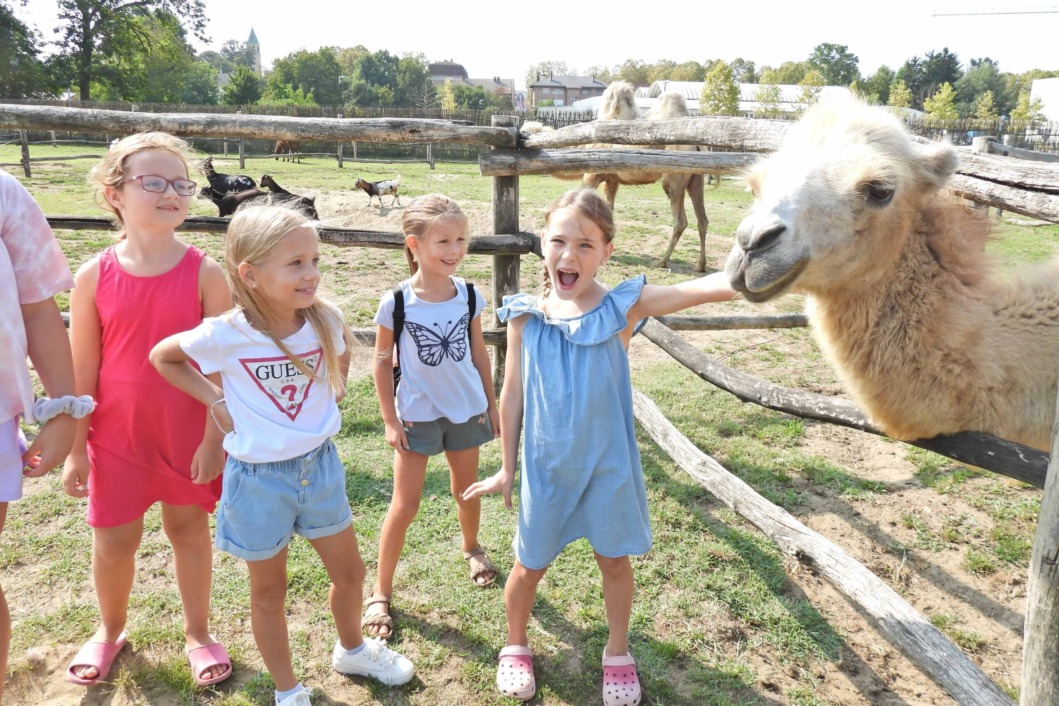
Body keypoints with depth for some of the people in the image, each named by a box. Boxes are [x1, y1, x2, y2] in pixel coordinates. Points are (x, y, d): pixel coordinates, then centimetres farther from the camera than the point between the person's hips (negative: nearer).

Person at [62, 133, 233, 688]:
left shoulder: (205, 274, -11)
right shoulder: (94, 277, -7)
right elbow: (81, 371, -2)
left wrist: (214, 439, -11)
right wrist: (75, 448, 0)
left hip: (190, 434, -1)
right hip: (118, 435, 1)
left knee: (189, 526, 14)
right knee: (113, 540, 12)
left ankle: (198, 633, 35)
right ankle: (110, 630, 41)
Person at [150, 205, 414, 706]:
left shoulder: (325, 321, -12)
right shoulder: (226, 335, -21)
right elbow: (163, 358, -3)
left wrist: (324, 403, 1)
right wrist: (217, 402, -9)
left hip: (320, 464, 3)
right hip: (259, 477, -3)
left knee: (349, 572, 18)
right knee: (269, 590, 15)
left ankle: (352, 649, 47)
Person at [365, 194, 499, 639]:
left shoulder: (468, 295, -6)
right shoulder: (396, 302, -16)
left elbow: (478, 351, 5)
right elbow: (383, 360, -7)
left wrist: (491, 403, 9)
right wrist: (390, 420, -7)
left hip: (467, 410, 3)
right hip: (417, 414, -3)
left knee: (467, 490, 20)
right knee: (405, 505, 1)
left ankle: (472, 547, 50)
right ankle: (380, 593, 18)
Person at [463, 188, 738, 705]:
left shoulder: (622, 307, -15)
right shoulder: (526, 316, -10)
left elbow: (704, 289, -28)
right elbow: (512, 396, 0)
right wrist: (506, 468, 7)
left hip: (607, 464, -1)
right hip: (545, 466, 1)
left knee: (614, 559, 17)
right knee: (530, 564, 17)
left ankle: (618, 654, 43)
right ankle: (515, 647, 45)